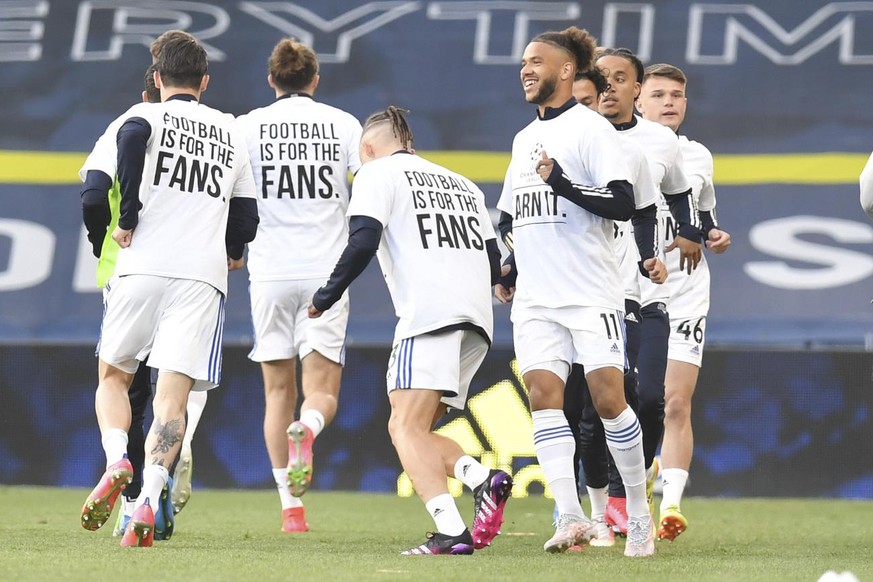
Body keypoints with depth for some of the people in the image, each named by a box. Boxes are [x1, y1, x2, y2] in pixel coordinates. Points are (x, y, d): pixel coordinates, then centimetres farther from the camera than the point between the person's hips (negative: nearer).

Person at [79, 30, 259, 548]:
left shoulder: (145, 115, 8)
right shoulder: (231, 131, 19)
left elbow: (132, 138, -18)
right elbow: (246, 217, 18)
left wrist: (128, 219, -10)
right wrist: (234, 252, 40)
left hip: (143, 267, -1)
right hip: (204, 274, 2)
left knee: (113, 376, 15)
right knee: (173, 397, -5)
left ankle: (117, 461, -11)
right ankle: (148, 501, -22)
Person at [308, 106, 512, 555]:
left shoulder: (377, 172, 9)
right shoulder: (464, 184, 28)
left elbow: (362, 243, -6)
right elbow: (494, 265, 24)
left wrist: (323, 299, 4)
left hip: (428, 314, -7)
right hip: (477, 319, 7)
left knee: (405, 427, -11)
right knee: (417, 431, 12)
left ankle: (451, 531, -30)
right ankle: (482, 478, -14)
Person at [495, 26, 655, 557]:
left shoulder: (590, 128, -4)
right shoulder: (525, 137, 19)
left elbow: (624, 204, -13)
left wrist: (564, 184, -22)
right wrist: (506, 270, 16)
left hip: (592, 294, -6)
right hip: (535, 298, 6)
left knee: (608, 398, -9)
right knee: (543, 394, -8)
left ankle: (640, 511, 6)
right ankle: (570, 515, -12)